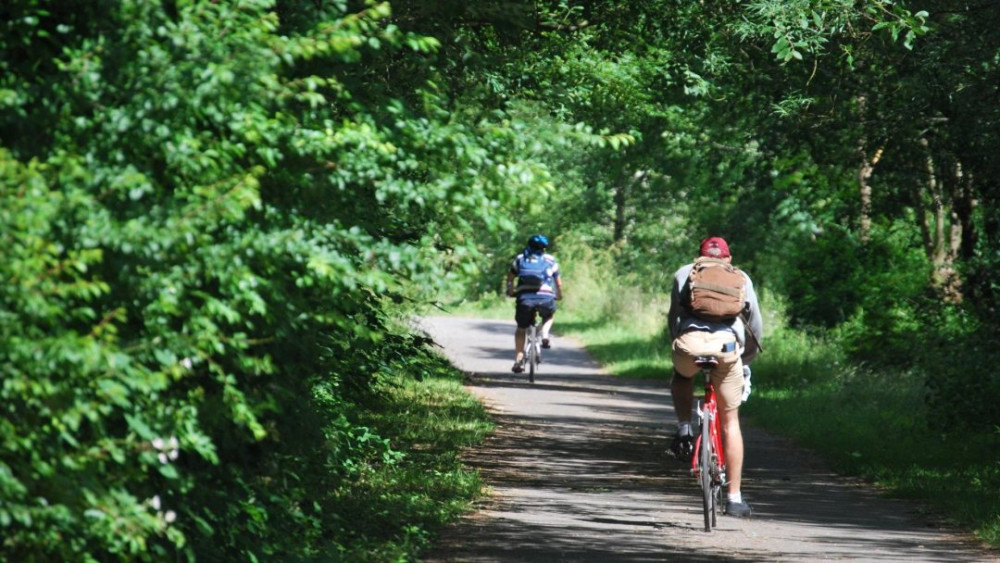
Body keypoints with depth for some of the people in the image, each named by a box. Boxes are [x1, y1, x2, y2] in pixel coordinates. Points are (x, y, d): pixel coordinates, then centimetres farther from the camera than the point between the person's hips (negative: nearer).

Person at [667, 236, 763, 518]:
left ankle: (684, 431, 18)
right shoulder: (741, 278, 27)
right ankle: (734, 498, 15)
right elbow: (755, 324, 29)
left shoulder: (684, 273, 27)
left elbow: (673, 317, 30)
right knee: (730, 421, 14)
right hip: (727, 344, 0)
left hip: (689, 339, 0)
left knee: (681, 377, 38)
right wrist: (746, 361, 41)